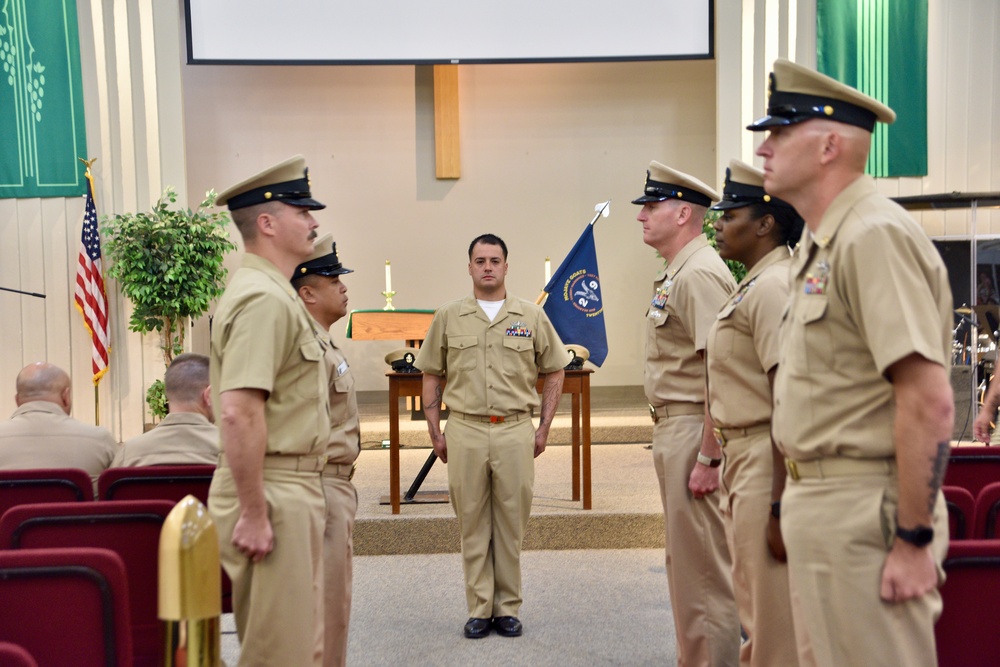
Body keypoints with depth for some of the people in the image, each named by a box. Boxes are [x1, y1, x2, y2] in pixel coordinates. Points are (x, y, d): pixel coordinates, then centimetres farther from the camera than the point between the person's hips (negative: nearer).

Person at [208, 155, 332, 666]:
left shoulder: (274, 294, 15)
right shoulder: (264, 298, -18)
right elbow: (239, 413, -26)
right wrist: (253, 513, -23)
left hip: (292, 488, 10)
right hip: (274, 495, -10)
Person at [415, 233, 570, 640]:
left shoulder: (531, 316, 6)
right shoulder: (448, 317, 7)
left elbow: (554, 372, 11)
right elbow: (432, 375, 11)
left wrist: (543, 429, 6)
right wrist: (435, 432, 6)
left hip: (515, 431, 0)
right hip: (464, 430, 0)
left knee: (511, 523, 6)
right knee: (472, 523, 6)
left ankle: (507, 608, 18)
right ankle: (479, 609, 17)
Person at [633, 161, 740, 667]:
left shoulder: (700, 274, -17)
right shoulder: (673, 274, 16)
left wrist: (708, 458, -24)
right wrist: (668, 440, 19)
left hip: (695, 432, -11)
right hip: (671, 428, 11)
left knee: (702, 567, -2)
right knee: (683, 560, 19)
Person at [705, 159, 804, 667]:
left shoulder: (774, 286, -18)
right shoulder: (752, 286, 14)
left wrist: (781, 505, -24)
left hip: (770, 466, -10)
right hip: (743, 459, 10)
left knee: (774, 622, 1)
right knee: (754, 611, 22)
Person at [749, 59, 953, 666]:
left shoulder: (874, 235, -18)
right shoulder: (821, 242, 13)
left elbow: (929, 401, -23)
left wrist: (914, 540, -20)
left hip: (864, 512, -10)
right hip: (817, 498, 10)